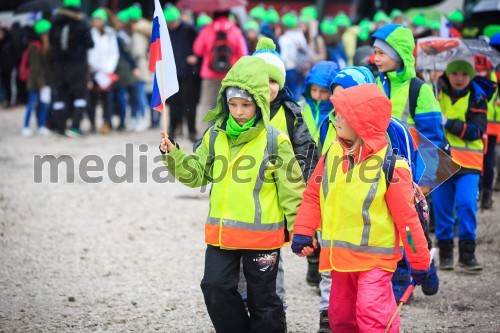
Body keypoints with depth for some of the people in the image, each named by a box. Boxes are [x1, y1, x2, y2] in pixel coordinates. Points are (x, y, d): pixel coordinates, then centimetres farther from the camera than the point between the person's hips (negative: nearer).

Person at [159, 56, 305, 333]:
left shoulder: (275, 141, -10)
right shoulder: (215, 136, 3)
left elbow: (291, 188, -6)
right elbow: (197, 173, 9)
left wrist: (298, 230, -5)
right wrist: (174, 156, -8)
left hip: (262, 234, -4)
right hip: (221, 231, 4)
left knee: (262, 297, 7)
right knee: (216, 288, 4)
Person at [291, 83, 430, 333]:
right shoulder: (333, 153, 2)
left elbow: (406, 216, -11)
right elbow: (313, 195, 12)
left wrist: (419, 261, -7)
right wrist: (302, 232, 2)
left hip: (375, 258, -6)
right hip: (340, 256, 6)